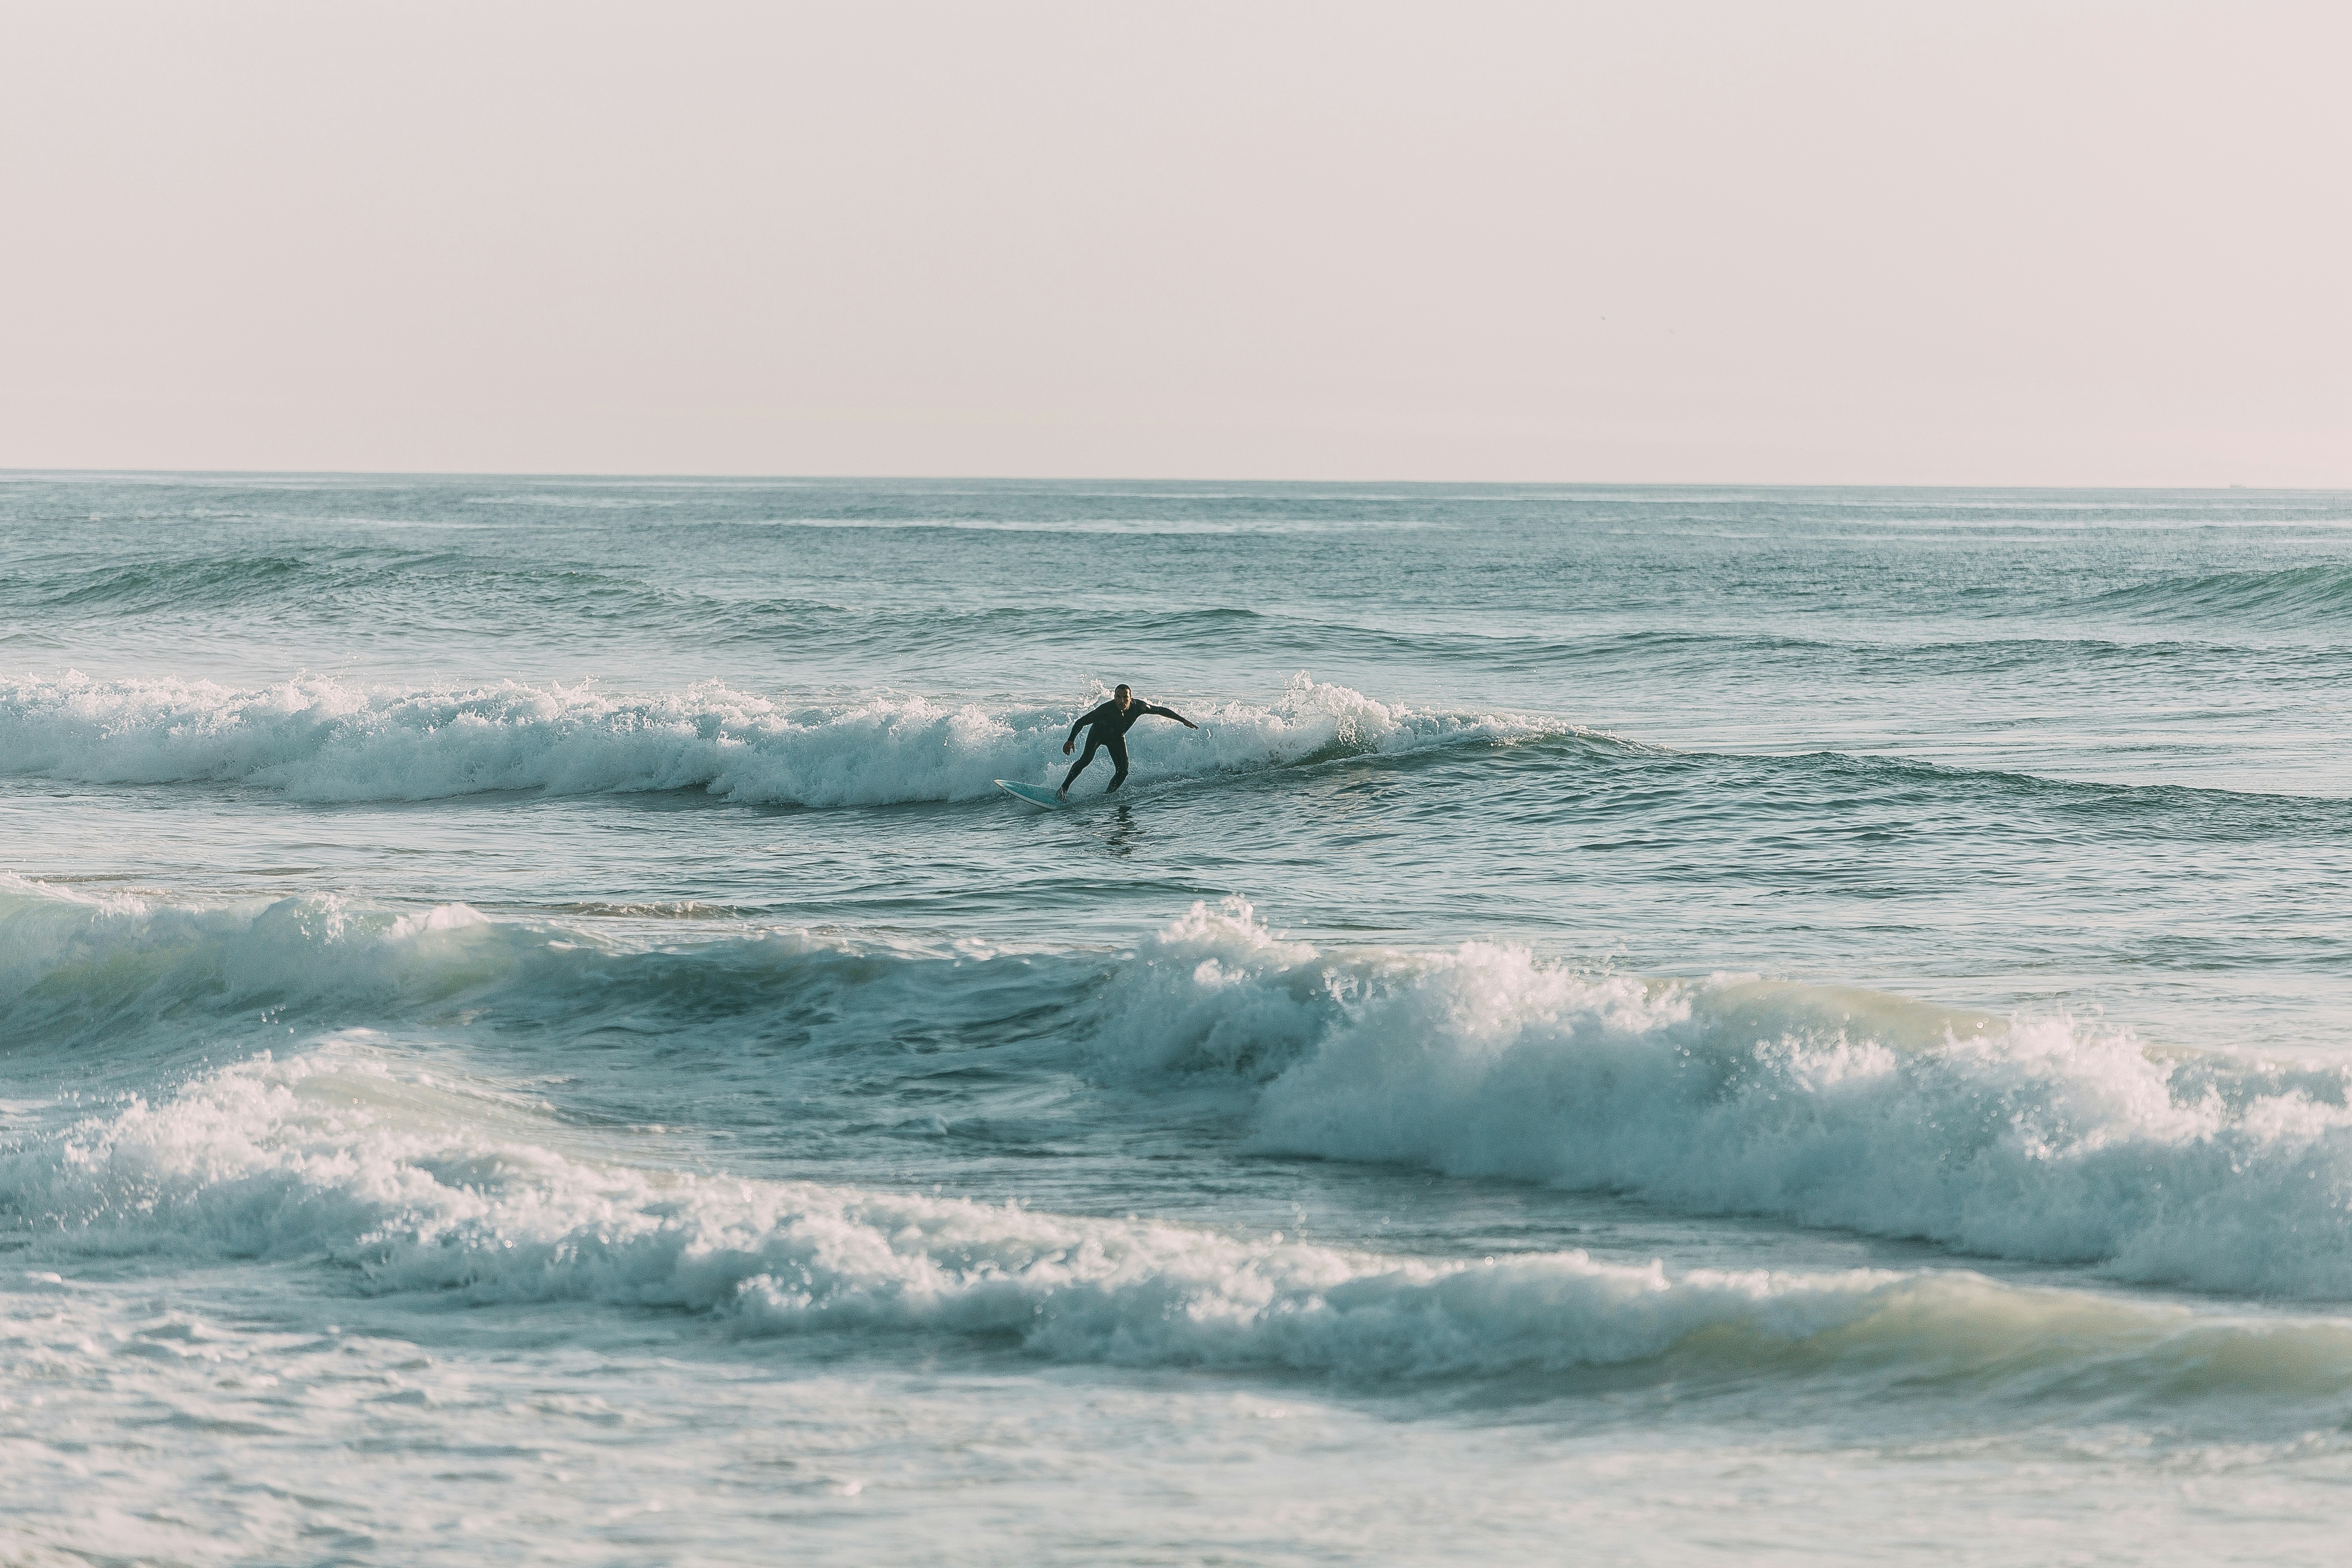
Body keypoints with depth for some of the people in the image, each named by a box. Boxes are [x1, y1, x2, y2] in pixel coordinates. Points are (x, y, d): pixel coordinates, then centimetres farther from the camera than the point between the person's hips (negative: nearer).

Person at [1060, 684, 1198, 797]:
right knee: (1087, 758, -25)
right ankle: (1064, 789, -16)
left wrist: (1183, 720, -8)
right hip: (1098, 733, -4)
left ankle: (1107, 795, 10)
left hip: (1117, 738, 4)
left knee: (1123, 772, -8)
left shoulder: (1139, 707, -28)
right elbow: (1081, 722, -31)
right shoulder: (1107, 709, -37)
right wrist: (1071, 740, -41)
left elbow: (1162, 711, -12)